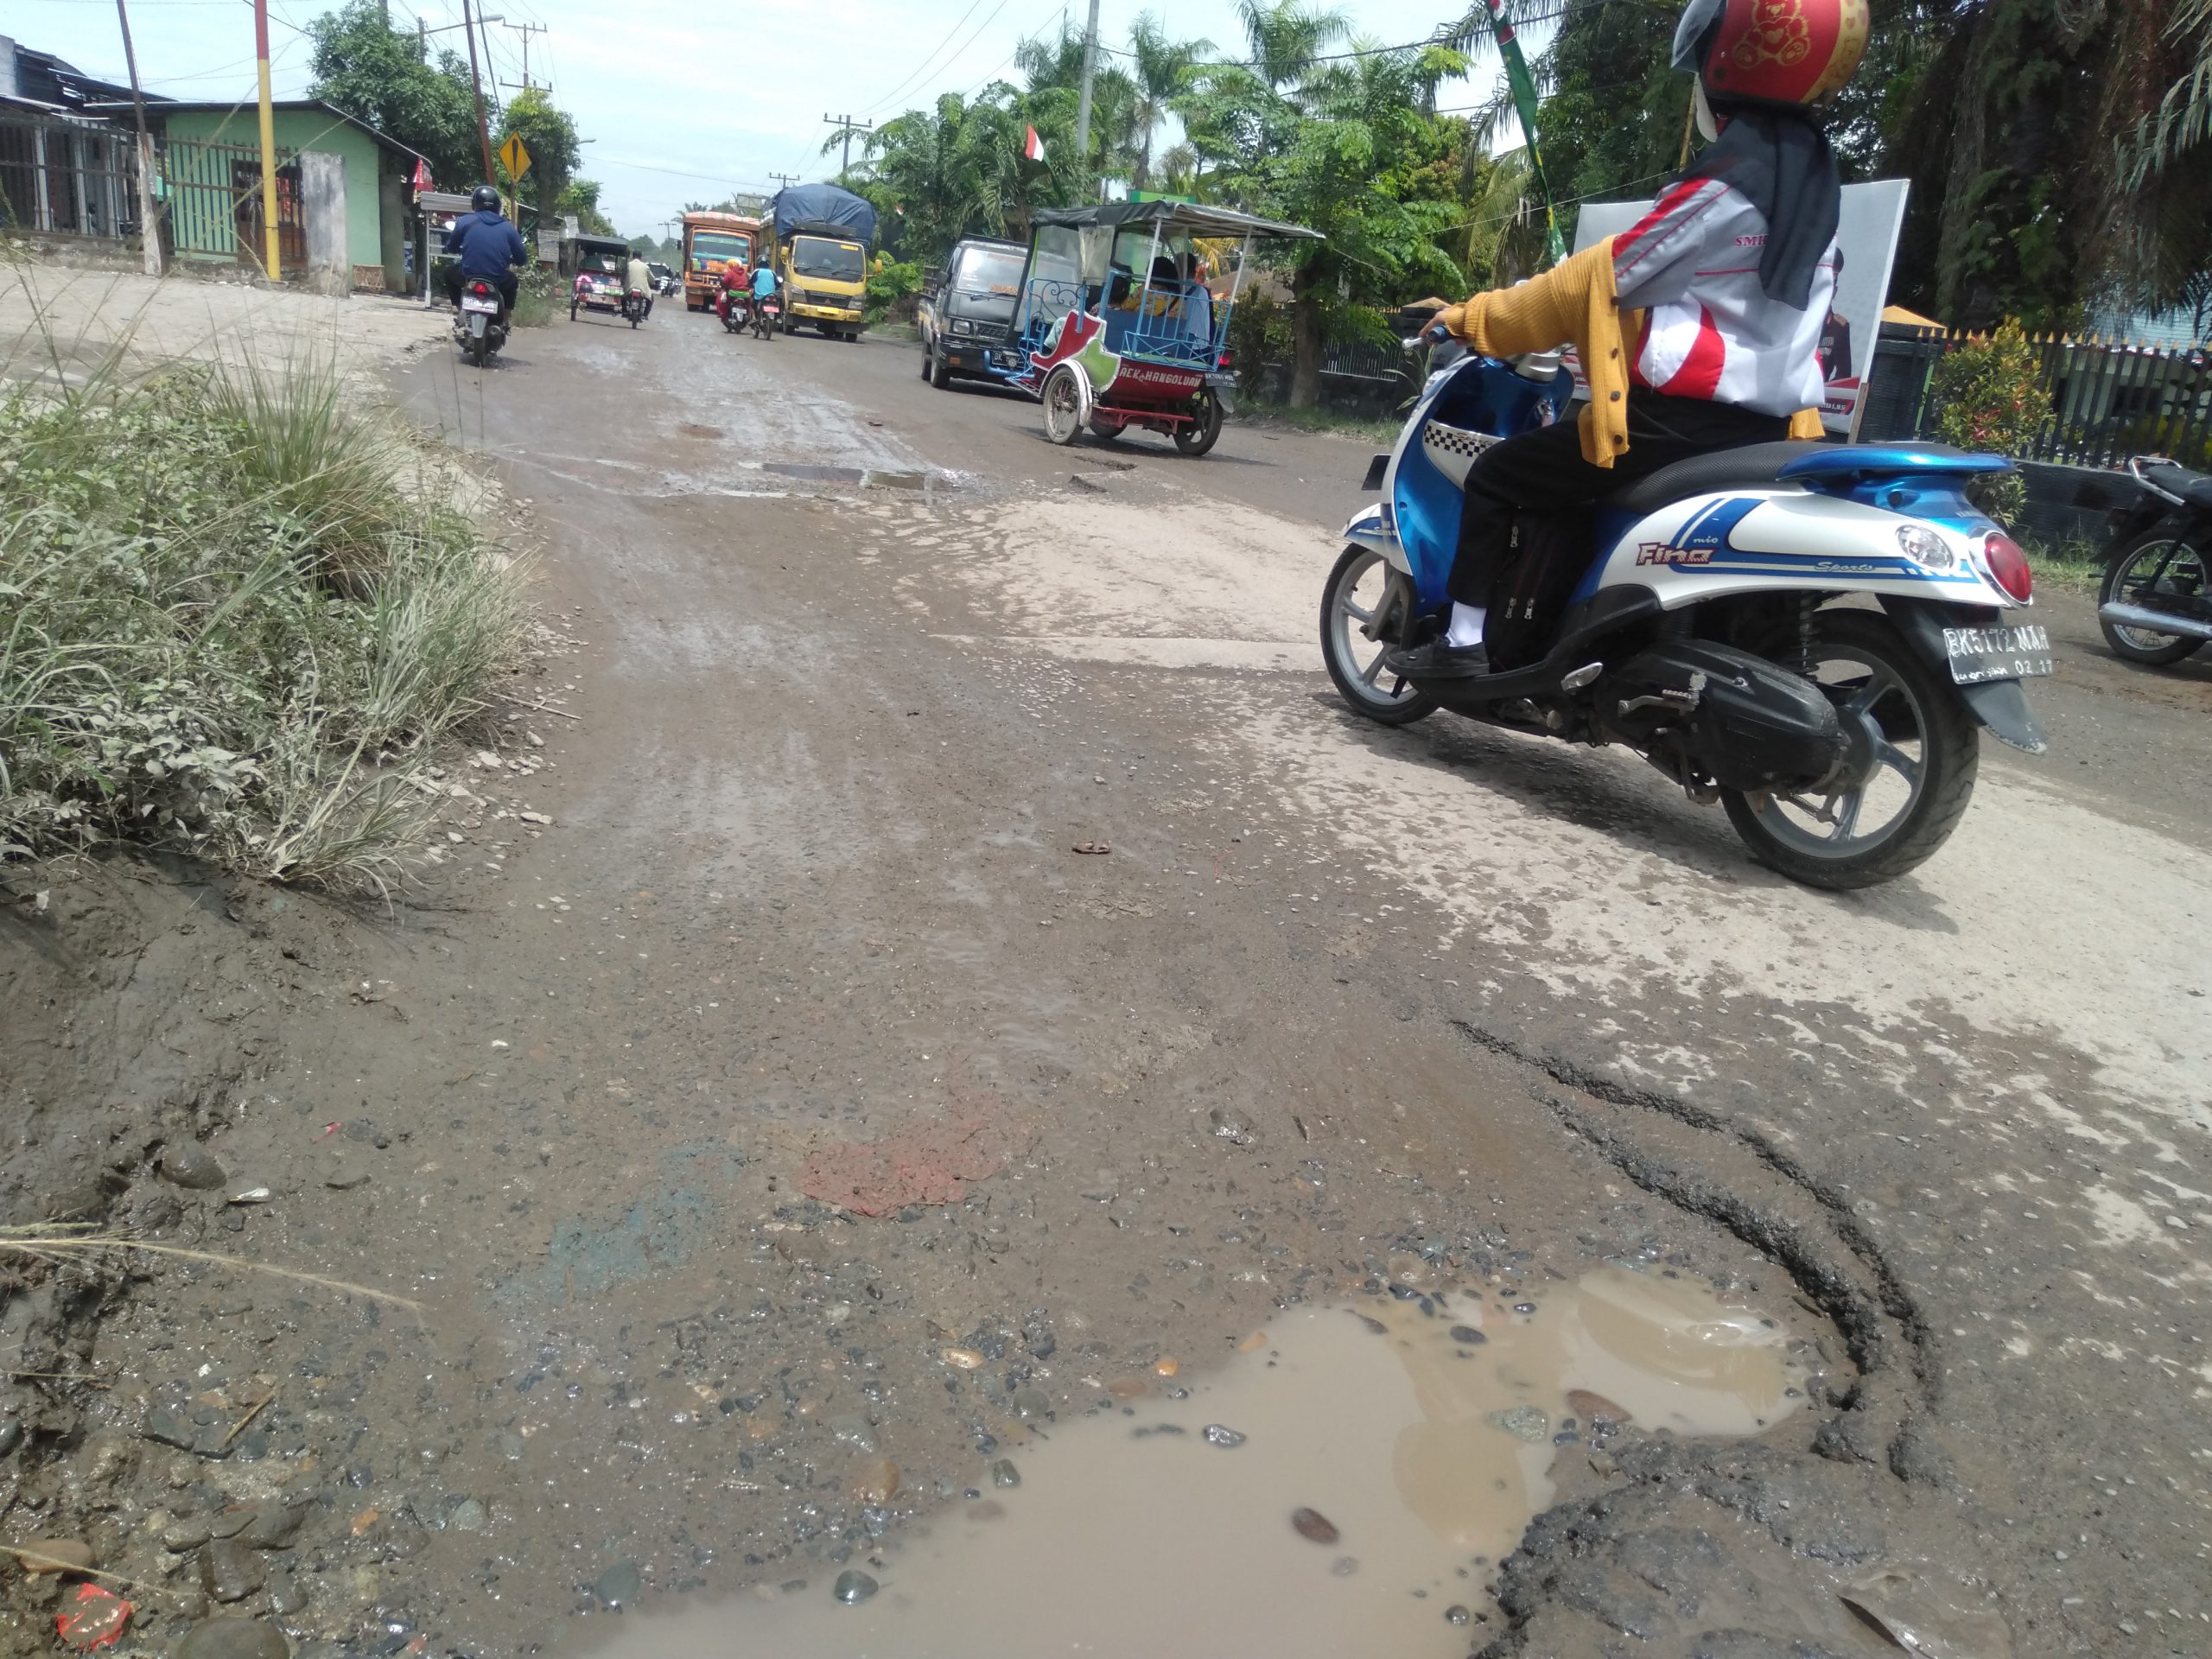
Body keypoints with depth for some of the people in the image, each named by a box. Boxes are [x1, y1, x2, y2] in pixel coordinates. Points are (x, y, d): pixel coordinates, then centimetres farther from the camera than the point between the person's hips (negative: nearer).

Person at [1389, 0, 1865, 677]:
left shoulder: (1725, 183, -16)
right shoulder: (1814, 172, 13)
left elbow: (1605, 277, -13)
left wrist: (1478, 319, -3)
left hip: (1682, 419, -9)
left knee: (1496, 477, 3)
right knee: (1553, 479, 29)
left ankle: (1464, 640, 3)